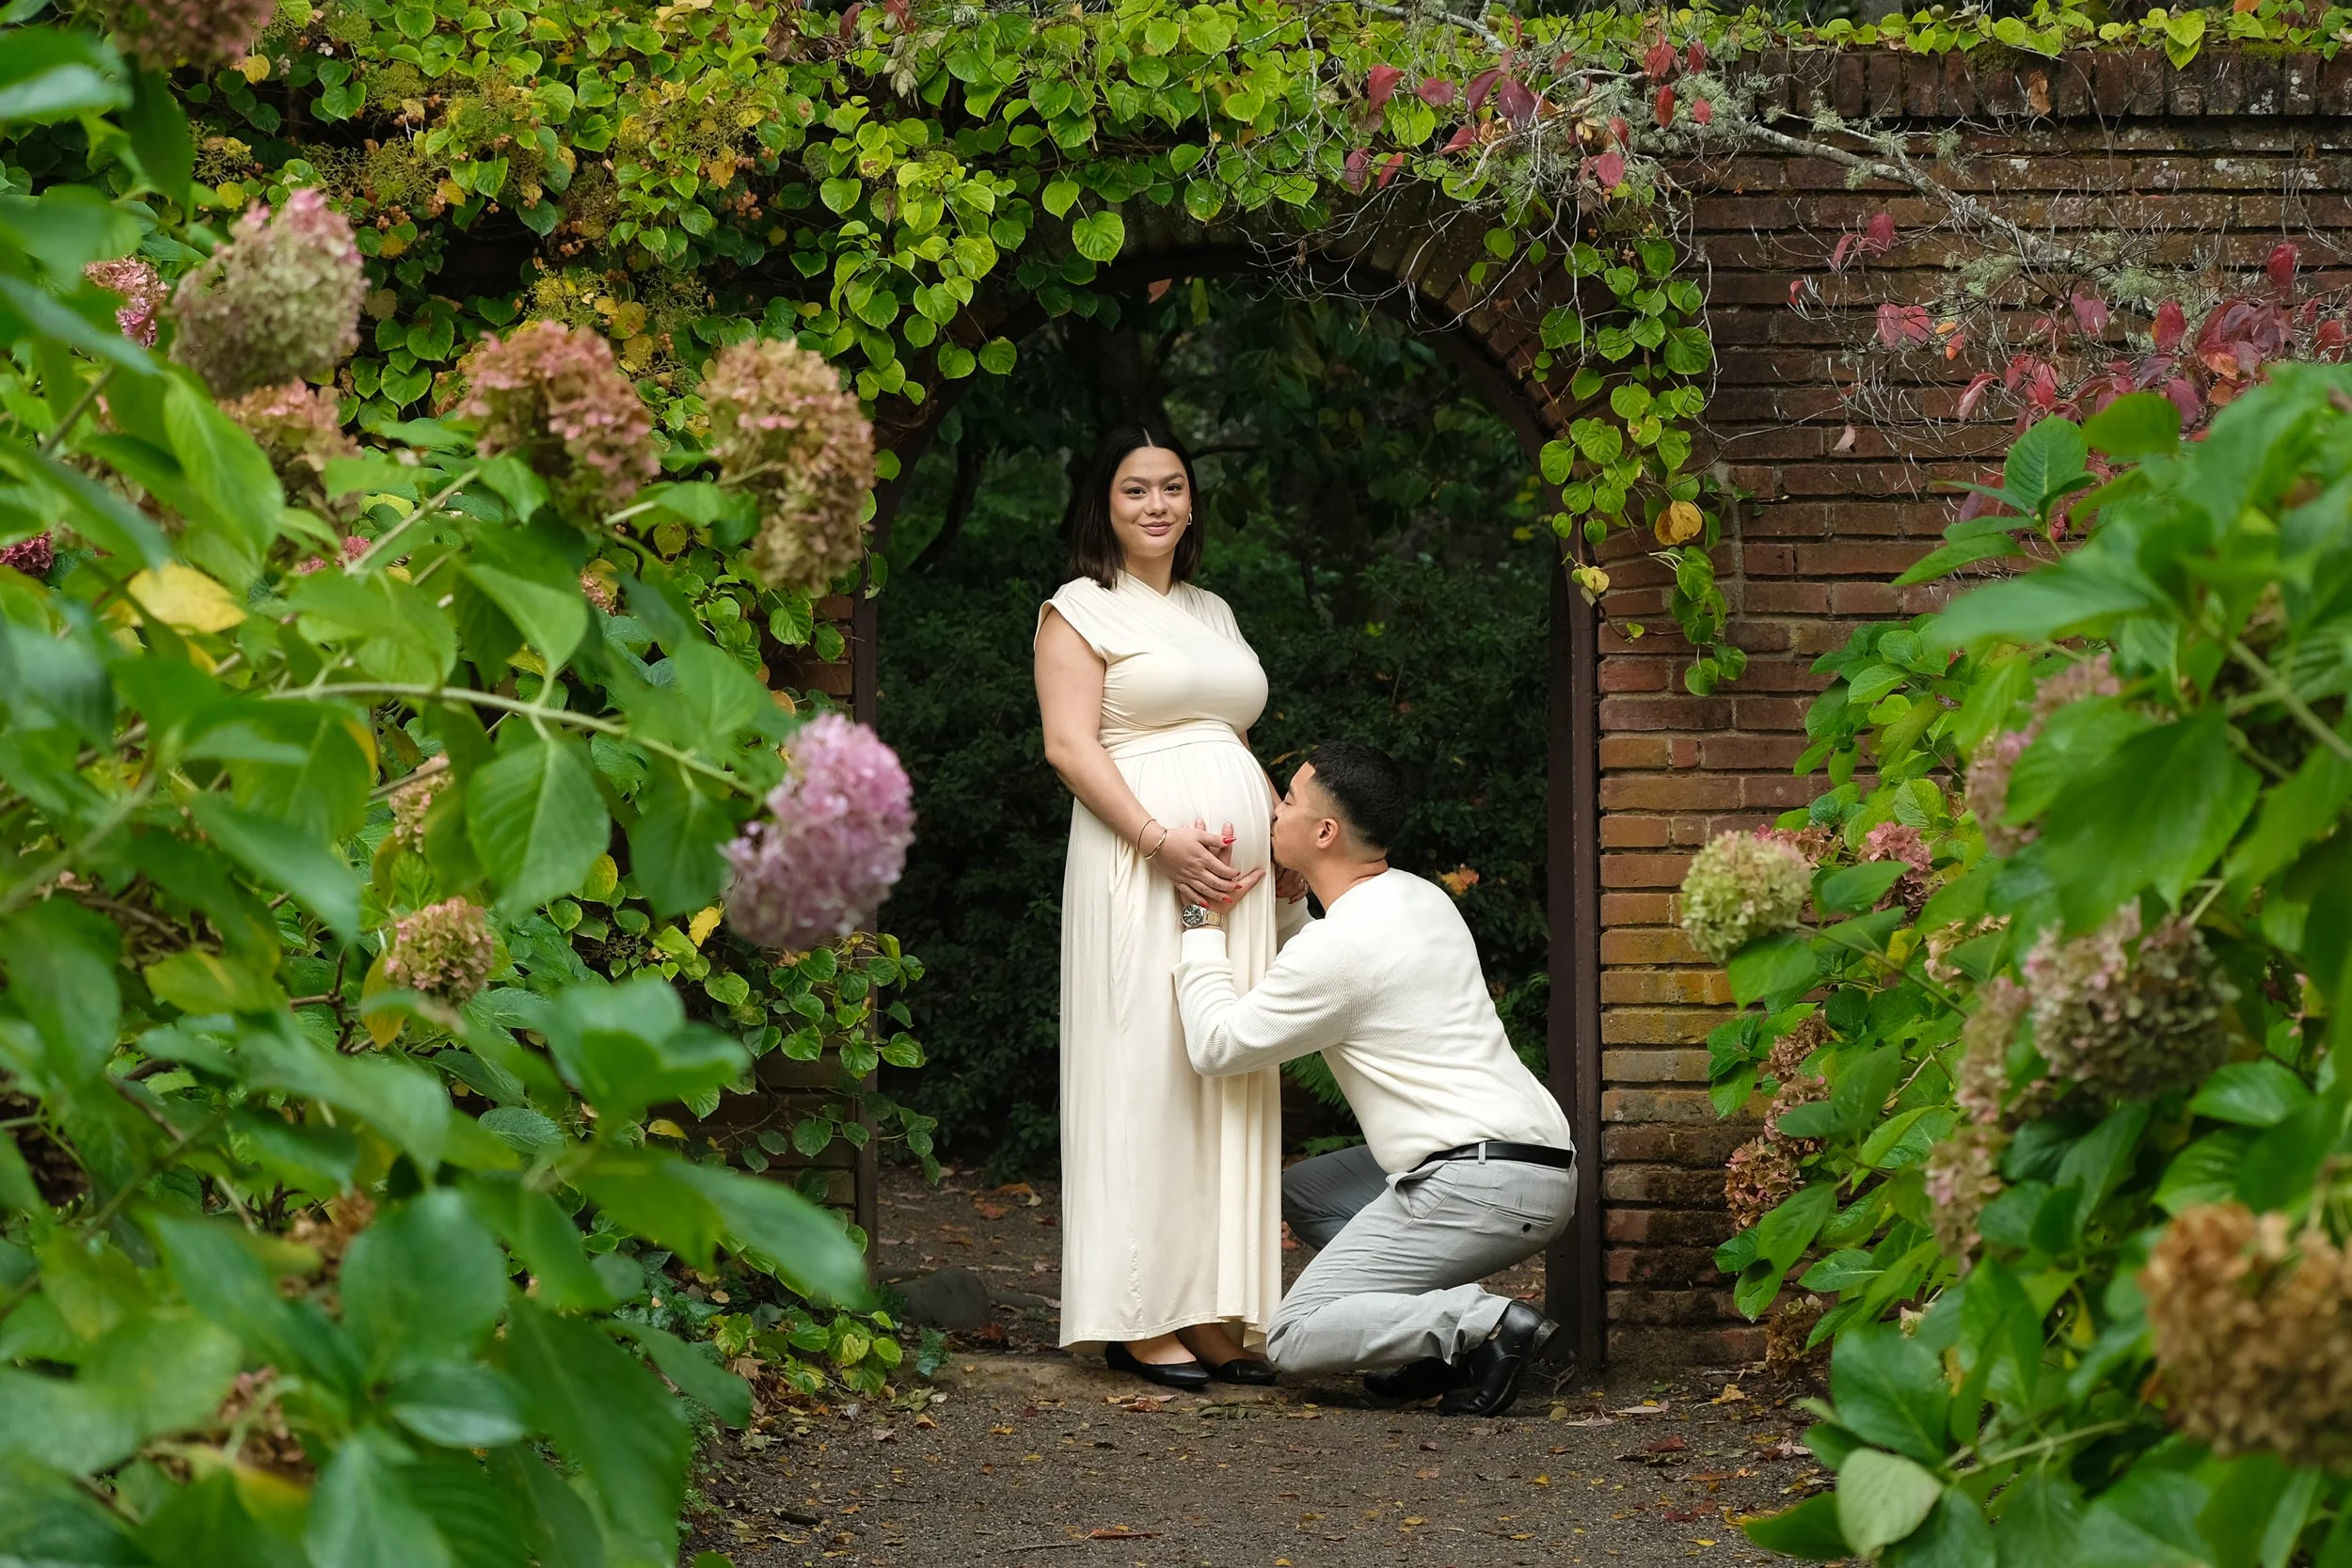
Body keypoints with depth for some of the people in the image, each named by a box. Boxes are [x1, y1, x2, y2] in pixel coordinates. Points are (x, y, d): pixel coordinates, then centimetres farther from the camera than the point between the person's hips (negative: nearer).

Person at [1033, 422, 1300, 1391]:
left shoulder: (1214, 612, 22)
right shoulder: (1082, 609, 1)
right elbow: (1069, 746, -9)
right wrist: (1161, 840, -19)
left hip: (1237, 873, 7)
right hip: (1139, 868, -7)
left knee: (1230, 1077, 5)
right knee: (1147, 1068, -7)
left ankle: (1215, 1314, 8)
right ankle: (1141, 1320, -3)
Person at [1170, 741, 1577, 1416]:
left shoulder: (1343, 943, -13)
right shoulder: (1420, 898, 16)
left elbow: (1216, 1043, -5)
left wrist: (1202, 919, 3)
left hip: (1482, 1183, -9)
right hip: (1539, 1162, 9)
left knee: (1295, 1336, -6)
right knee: (1304, 1188, 26)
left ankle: (1484, 1325, -20)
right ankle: (1449, 1331, 10)